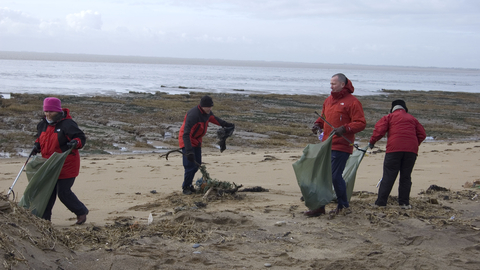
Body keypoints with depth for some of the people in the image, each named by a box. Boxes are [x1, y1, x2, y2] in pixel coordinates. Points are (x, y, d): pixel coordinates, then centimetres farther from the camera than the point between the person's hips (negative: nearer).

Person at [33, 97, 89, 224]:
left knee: (63, 192, -6)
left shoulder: (67, 124, -14)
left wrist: (75, 143, -33)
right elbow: (40, 137, 25)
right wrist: (37, 145, 4)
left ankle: (81, 212, 15)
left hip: (66, 166, -7)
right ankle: (44, 217, 17)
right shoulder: (43, 124, 8)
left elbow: (81, 137, -12)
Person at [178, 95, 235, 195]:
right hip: (187, 141, -9)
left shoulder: (207, 112, -4)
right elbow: (186, 134, -36)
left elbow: (213, 118, 23)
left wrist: (226, 124, 21)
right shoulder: (193, 115, -31)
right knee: (190, 165, -14)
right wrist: (189, 151, -43)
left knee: (197, 165, 9)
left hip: (196, 140, 9)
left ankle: (188, 184, 23)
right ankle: (185, 188, 1)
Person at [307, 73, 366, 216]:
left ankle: (343, 206, 10)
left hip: (341, 147, -8)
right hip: (327, 145, 8)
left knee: (335, 176, -7)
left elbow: (361, 123, -13)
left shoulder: (352, 102, -9)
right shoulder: (328, 100, 16)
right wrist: (318, 124, 9)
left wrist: (345, 129, -25)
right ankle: (320, 206, 14)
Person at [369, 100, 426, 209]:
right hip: (411, 150, 3)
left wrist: (372, 142, 11)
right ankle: (404, 203, 7)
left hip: (394, 148, -3)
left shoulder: (389, 117, 12)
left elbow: (379, 129, -1)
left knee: (388, 176, -3)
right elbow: (422, 134, 19)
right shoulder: (412, 119, 23)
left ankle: (380, 202, -5)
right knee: (406, 176, 9)